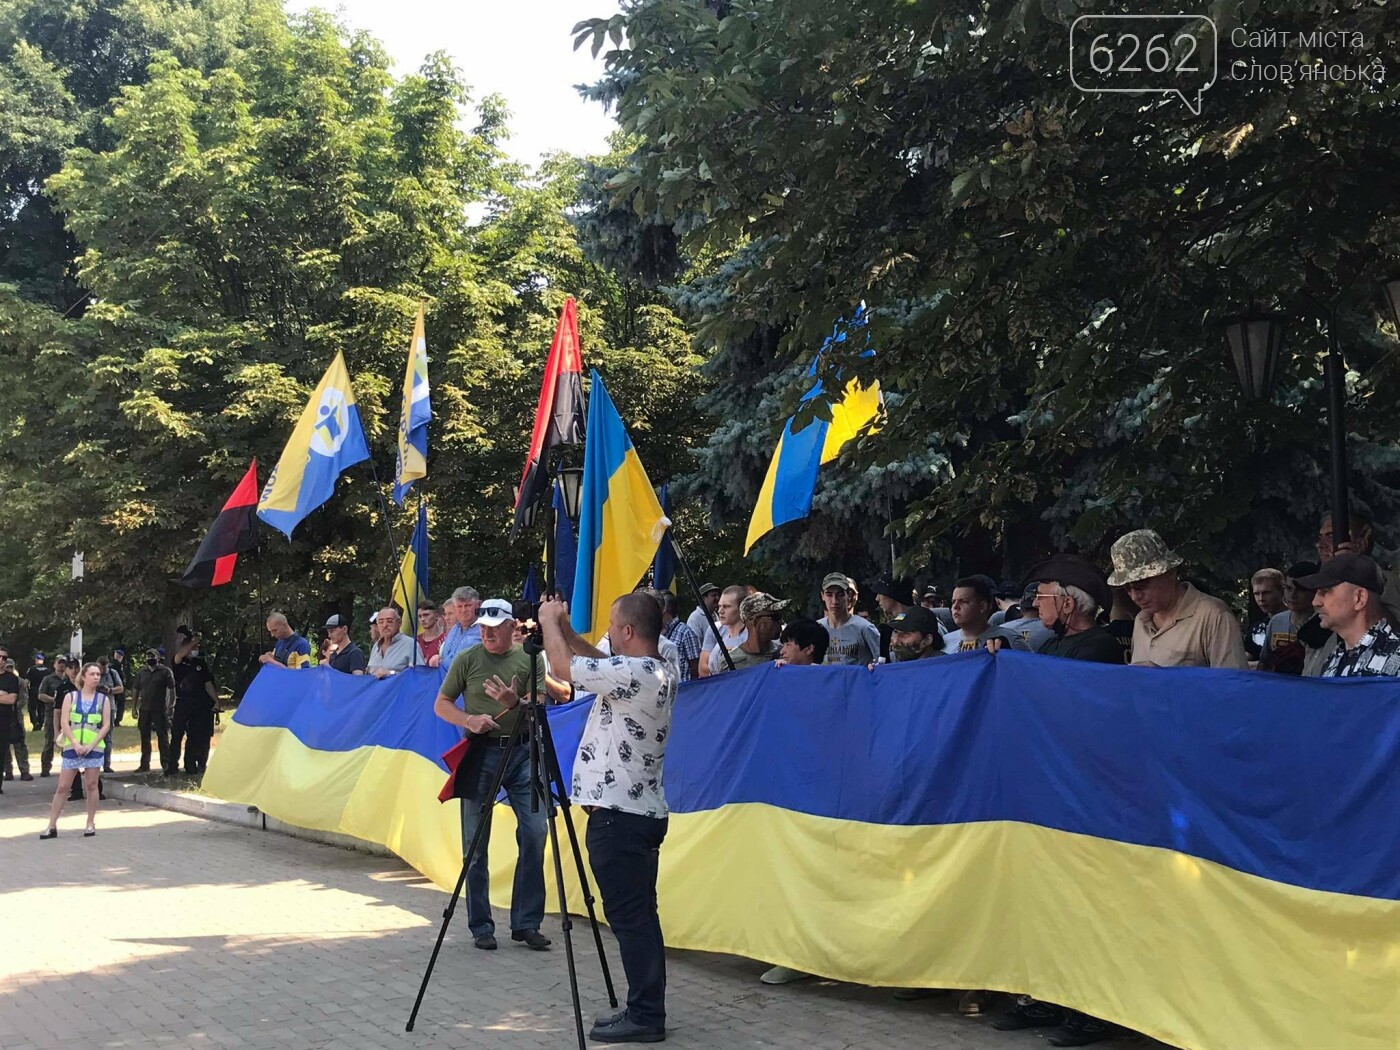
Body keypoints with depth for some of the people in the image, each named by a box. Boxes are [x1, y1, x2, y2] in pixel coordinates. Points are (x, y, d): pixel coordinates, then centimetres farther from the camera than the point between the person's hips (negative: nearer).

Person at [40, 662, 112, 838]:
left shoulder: (103, 699, 4)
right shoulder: (71, 697, 4)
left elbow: (106, 725, 0)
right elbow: (64, 722, -3)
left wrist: (91, 745, -11)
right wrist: (75, 744, -14)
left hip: (94, 748, 0)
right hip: (72, 747, 0)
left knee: (91, 785, 3)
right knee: (62, 787, 1)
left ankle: (91, 824, 12)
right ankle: (52, 826, 5)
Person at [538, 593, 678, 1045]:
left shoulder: (633, 673, -19)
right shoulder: (656, 673, 11)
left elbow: (564, 667, -14)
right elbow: (598, 663, 26)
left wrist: (549, 621, 2)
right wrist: (565, 629, 16)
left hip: (619, 816, -10)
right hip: (640, 811, 10)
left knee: (630, 918, -4)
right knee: (638, 917, 13)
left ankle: (645, 1017, 1)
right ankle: (644, 1010, 19)